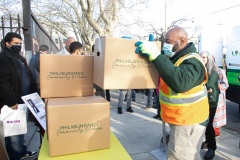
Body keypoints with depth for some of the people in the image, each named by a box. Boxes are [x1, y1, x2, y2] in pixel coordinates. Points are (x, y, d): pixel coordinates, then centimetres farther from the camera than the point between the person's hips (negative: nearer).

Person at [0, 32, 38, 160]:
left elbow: (29, 78, 20)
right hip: (13, 103, -8)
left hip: (24, 100, 8)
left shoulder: (20, 58, 16)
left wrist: (34, 94, 12)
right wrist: (11, 101, -21)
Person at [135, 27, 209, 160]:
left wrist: (155, 55, -39)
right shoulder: (175, 57, 7)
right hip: (182, 119, 9)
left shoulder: (192, 62, -23)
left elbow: (180, 82, -42)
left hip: (188, 121, -9)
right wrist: (148, 49, -2)